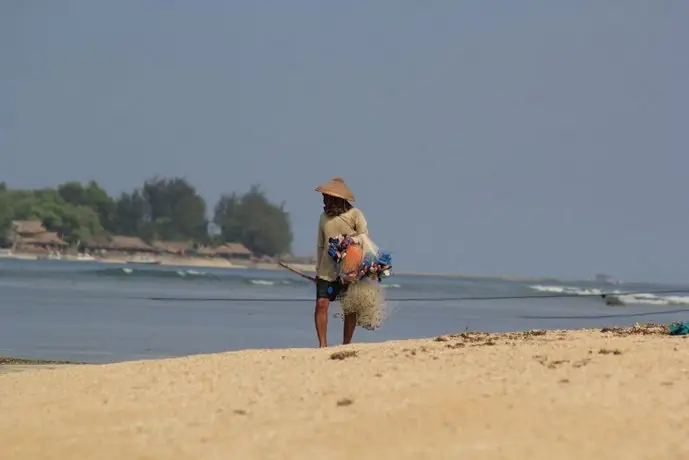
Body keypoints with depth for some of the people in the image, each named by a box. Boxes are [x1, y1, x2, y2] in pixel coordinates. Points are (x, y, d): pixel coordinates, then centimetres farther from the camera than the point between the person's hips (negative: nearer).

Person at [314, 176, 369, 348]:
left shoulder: (355, 215, -4)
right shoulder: (324, 217, 9)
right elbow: (320, 245, 15)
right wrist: (317, 269, 12)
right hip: (327, 270, 3)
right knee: (321, 304, -11)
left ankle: (346, 345, 13)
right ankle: (322, 345, -11)